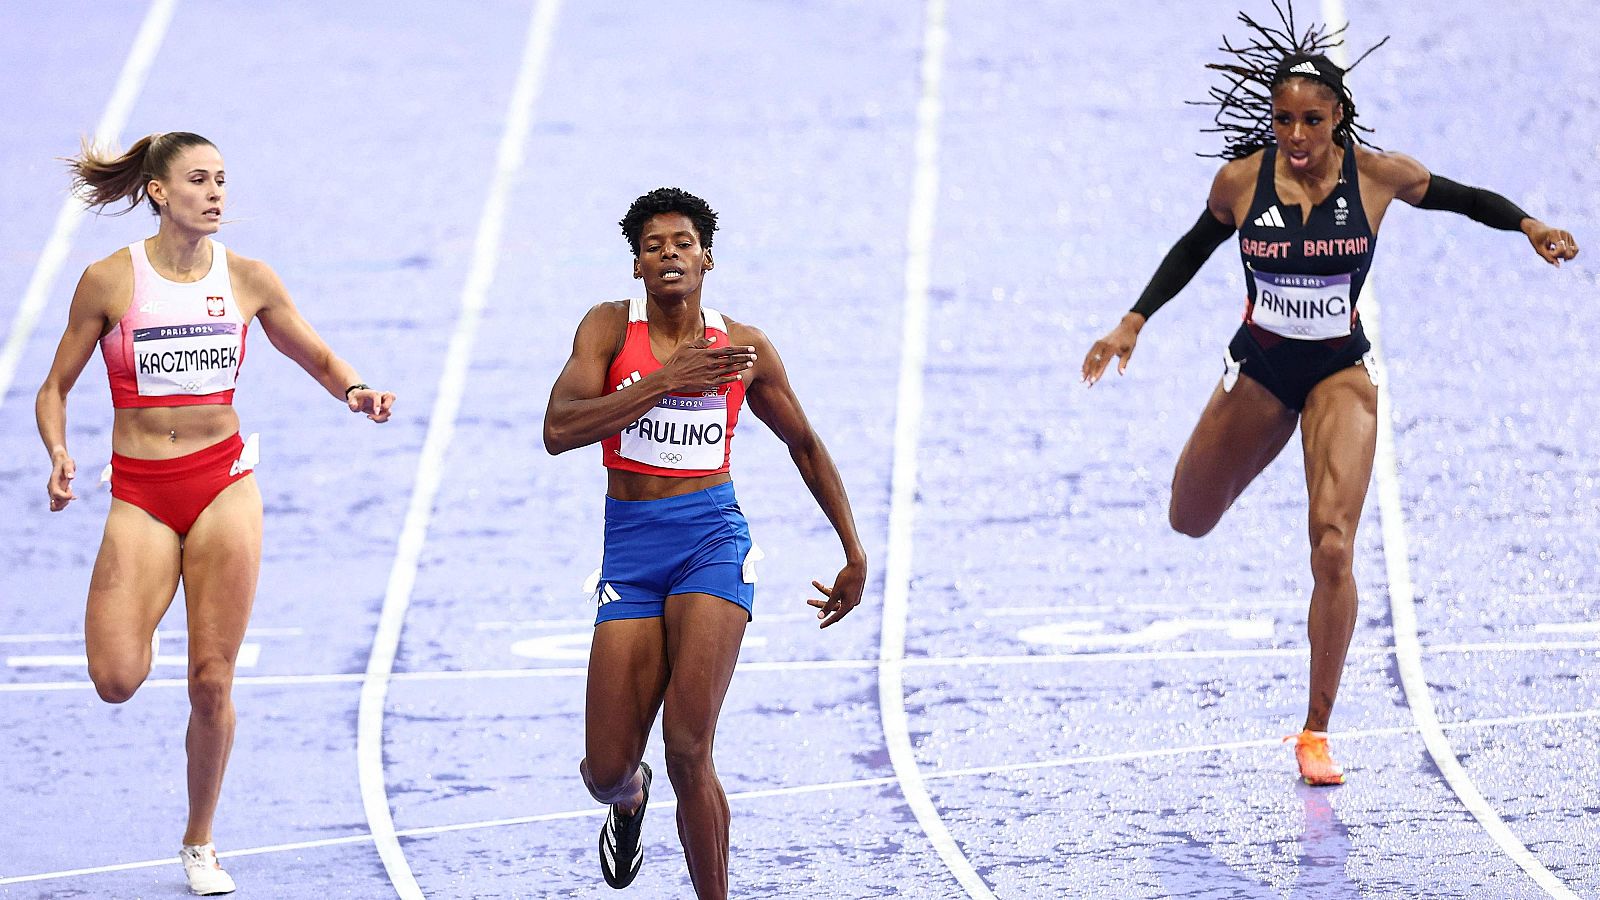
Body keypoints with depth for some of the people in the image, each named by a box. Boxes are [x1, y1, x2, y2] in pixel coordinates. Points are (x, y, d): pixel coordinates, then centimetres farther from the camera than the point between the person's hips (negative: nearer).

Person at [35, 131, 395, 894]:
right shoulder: (110, 281, -4)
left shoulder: (247, 280, 2)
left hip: (223, 483, 1)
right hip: (140, 495, -1)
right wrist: (58, 453, -15)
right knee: (117, 681, -17)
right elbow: (55, 387, 4)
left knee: (212, 682, -2)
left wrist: (354, 391, -8)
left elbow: (319, 358, 14)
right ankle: (140, 629, 21)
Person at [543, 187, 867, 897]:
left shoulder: (743, 348, 5)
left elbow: (805, 445, 20)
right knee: (605, 770, -1)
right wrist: (665, 381, -21)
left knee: (687, 751, -19)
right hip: (630, 545, 1)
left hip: (713, 536, -1)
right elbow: (560, 430, -14)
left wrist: (855, 555, 21)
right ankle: (630, 799, 38)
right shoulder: (610, 328, 1)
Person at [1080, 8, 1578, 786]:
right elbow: (1194, 248, 6)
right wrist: (1131, 325, 2)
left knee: (1333, 549, -17)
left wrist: (1528, 225, -13)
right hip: (1258, 372, 2)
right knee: (1189, 523, 17)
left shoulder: (1378, 174, -14)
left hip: (1340, 375, -2)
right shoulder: (1241, 180, -13)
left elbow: (1459, 197, 3)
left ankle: (1316, 734, -6)